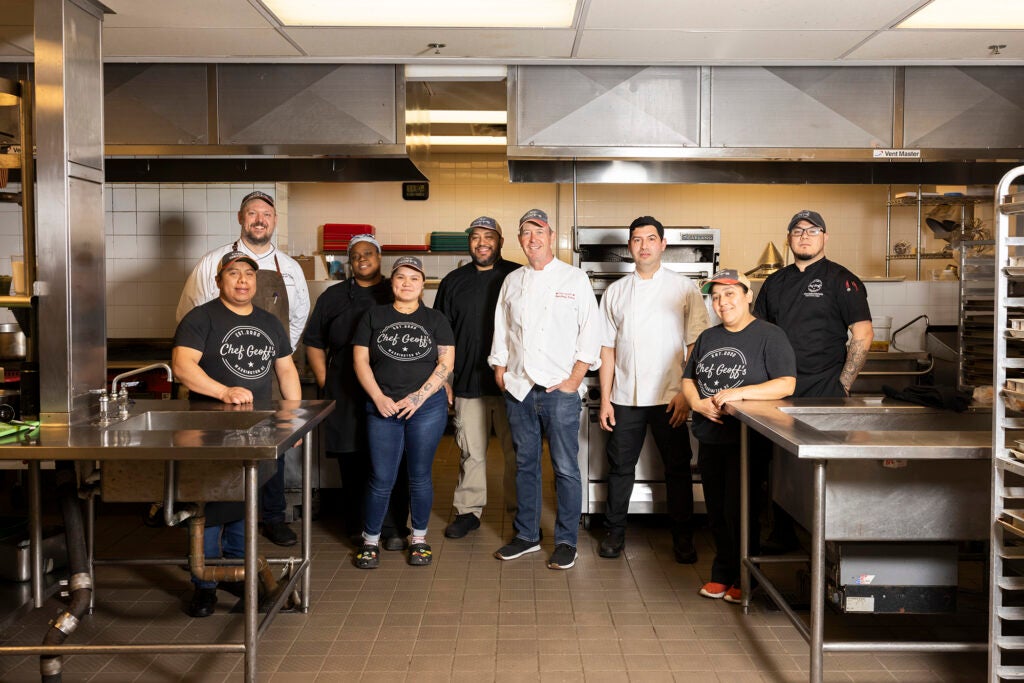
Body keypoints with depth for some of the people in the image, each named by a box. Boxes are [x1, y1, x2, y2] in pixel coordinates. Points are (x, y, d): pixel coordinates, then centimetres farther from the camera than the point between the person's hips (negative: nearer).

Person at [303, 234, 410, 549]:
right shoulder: (333, 297, 12)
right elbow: (314, 344, 15)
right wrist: (326, 385, 6)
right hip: (347, 397, 1)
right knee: (352, 464, 2)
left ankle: (393, 529, 7)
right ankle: (359, 528, 14)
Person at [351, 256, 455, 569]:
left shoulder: (435, 320, 7)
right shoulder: (374, 317, 8)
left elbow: (446, 362, 0)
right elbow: (360, 360, 3)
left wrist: (418, 396, -11)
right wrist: (379, 398, -9)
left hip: (426, 407, 0)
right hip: (382, 407, 0)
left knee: (420, 476, 6)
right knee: (381, 479, 0)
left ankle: (419, 538, 22)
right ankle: (370, 540, 17)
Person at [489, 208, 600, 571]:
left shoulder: (574, 278, 1)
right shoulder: (512, 281, 12)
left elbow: (590, 331, -3)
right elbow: (501, 330, 16)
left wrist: (575, 379, -9)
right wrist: (500, 371, 7)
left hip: (560, 390, -4)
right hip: (518, 388, 4)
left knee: (565, 468, -1)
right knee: (525, 464, 12)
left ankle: (566, 541, 11)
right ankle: (527, 535, 24)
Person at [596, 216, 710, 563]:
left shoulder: (683, 288, 1)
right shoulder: (615, 292, 8)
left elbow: (696, 345, -1)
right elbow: (607, 349, 8)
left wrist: (686, 393, -9)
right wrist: (605, 400, 3)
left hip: (670, 398, -2)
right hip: (625, 398, 2)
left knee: (678, 468, 5)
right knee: (620, 467, 8)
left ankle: (683, 538, 18)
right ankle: (615, 532, 23)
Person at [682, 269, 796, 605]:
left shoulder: (769, 336, -7)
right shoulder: (708, 337, 15)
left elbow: (786, 384, -17)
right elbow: (688, 379, 16)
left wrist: (739, 393, -26)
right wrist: (696, 401, -6)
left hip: (748, 441, -6)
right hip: (710, 438, 6)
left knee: (738, 509, -4)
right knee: (716, 511, 12)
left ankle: (745, 578, 14)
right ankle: (722, 573, 27)